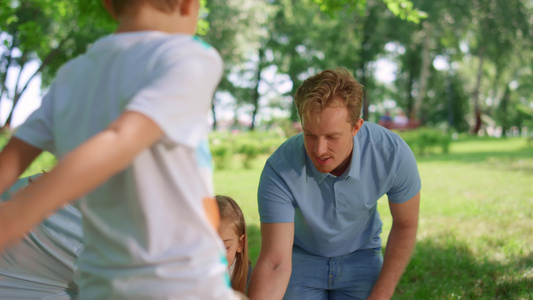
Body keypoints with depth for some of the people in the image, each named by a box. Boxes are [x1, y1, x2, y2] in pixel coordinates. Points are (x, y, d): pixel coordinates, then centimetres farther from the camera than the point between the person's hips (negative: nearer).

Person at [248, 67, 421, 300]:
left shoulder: (392, 153, -28)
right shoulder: (279, 170, -32)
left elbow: (405, 226, -10)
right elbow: (274, 263, -32)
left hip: (360, 257, 1)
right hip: (301, 258, -1)